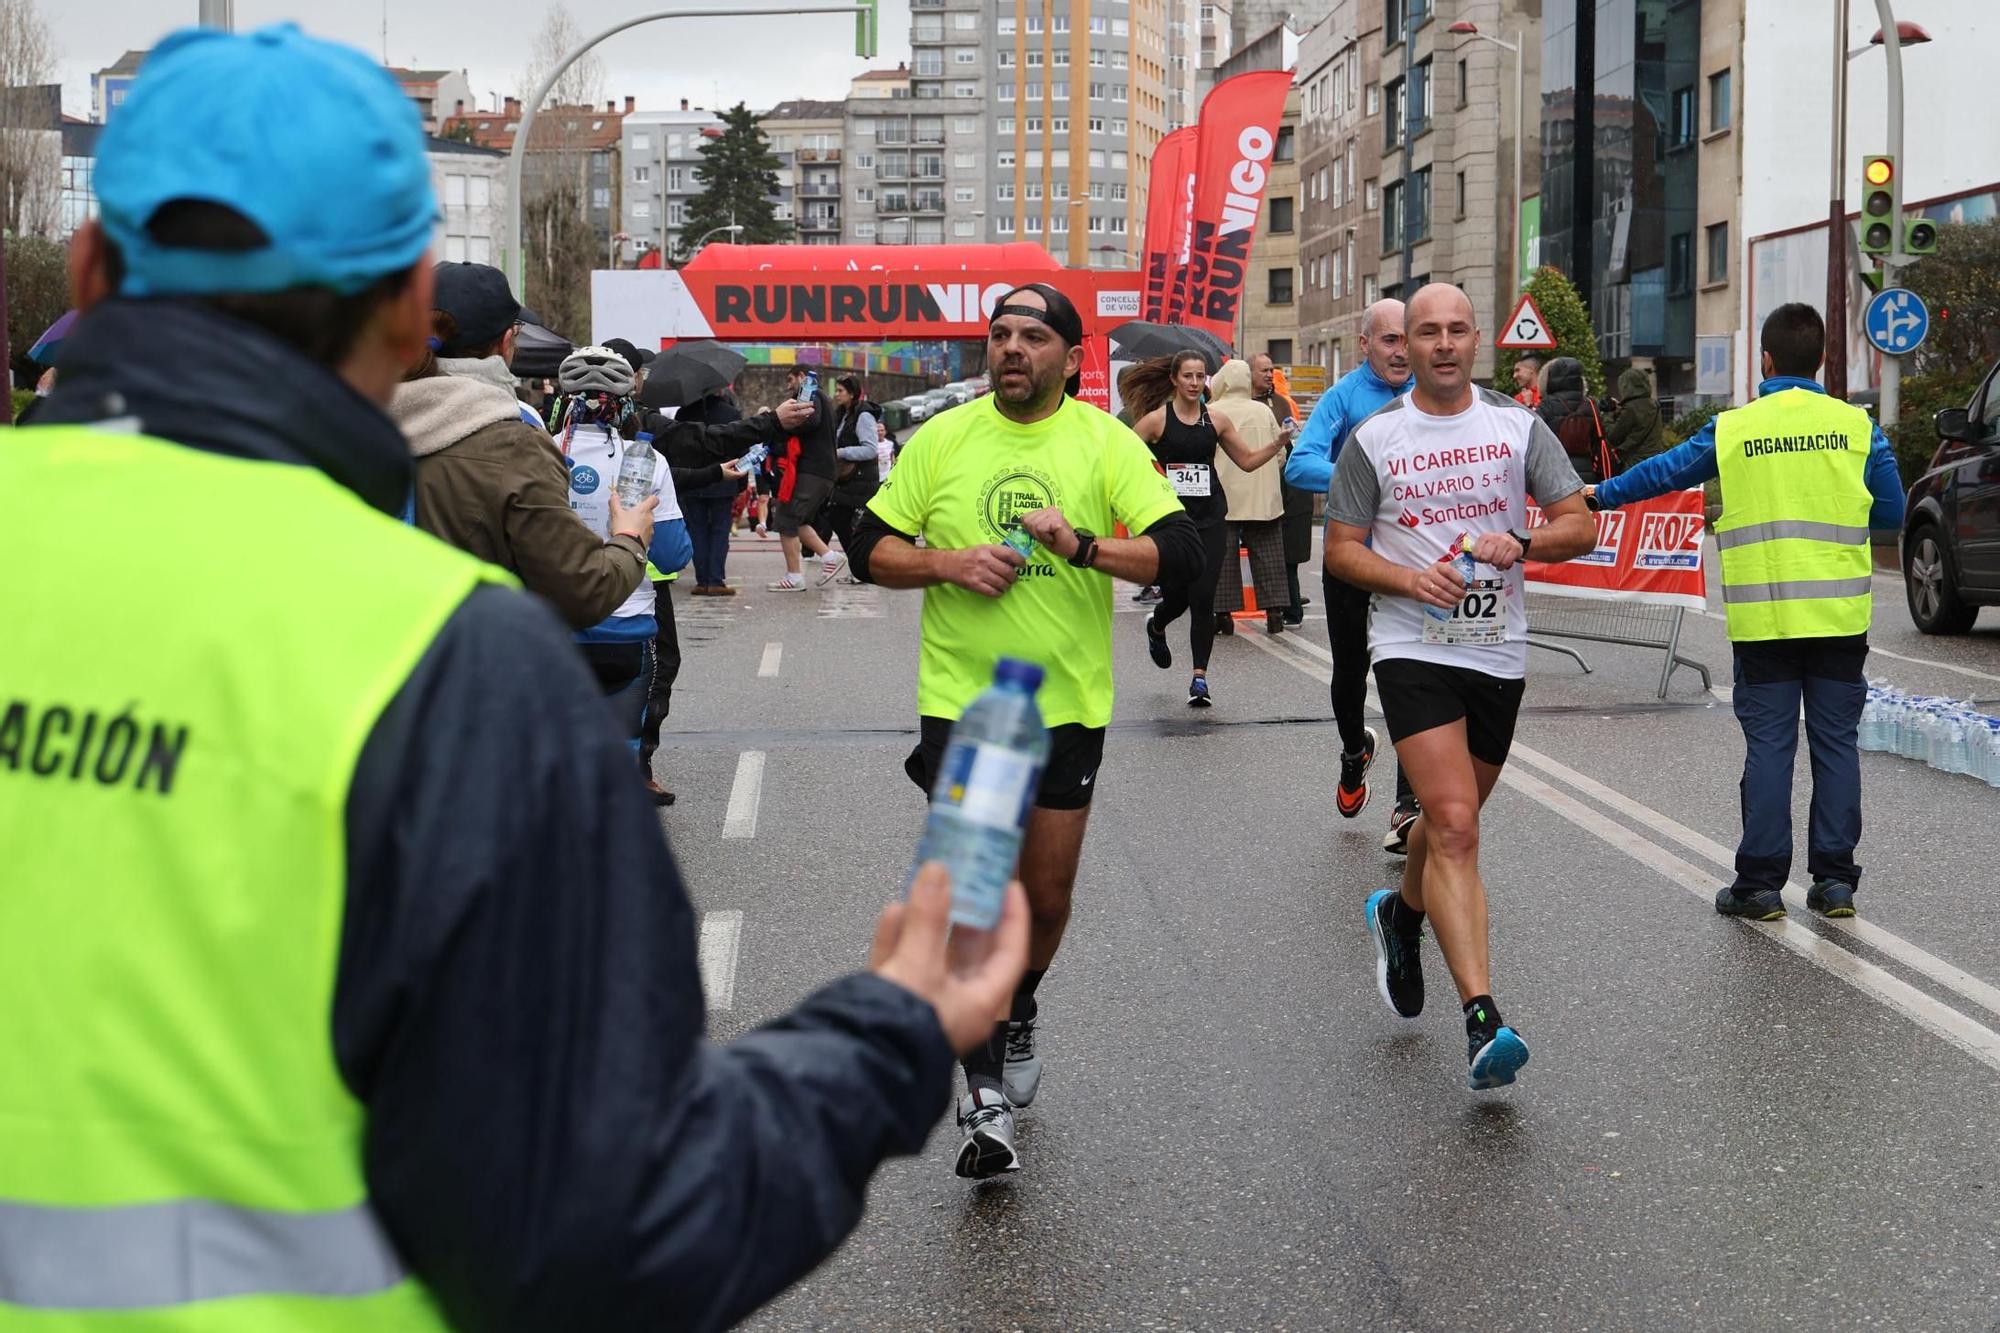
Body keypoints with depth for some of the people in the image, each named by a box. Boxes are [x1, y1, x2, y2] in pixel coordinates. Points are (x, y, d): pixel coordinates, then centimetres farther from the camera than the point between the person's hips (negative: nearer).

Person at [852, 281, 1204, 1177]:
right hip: (959, 701, 0)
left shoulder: (1106, 442, -2)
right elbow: (870, 549, 6)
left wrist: (1083, 546, -24)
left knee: (1048, 894, 12)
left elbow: (1180, 553, -10)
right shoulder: (942, 438, 2)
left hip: (1068, 704, 1)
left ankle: (1018, 1017, 42)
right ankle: (986, 1092, -1)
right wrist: (948, 563, -12)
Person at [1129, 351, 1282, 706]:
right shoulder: (1156, 420, -3)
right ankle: (1156, 626, 42)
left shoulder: (1216, 421, 7)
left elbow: (1248, 460, 16)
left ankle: (1200, 677, 0)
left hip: (1210, 519, 2)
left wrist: (1278, 442, 4)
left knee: (1202, 598, -6)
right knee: (1176, 595, 4)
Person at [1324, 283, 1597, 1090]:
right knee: (1454, 826, -17)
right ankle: (1481, 1017, -22)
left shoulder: (1518, 427, 6)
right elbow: (1340, 549, 4)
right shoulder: (1374, 439, 2)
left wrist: (1519, 543, -14)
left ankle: (1401, 915, 49)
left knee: (1453, 821, 17)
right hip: (1412, 649, -3)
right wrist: (1409, 579, -14)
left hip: (1499, 653, 3)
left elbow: (1580, 526, 6)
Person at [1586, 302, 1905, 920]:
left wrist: (1601, 495, 31)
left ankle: (1760, 881, 3)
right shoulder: (1856, 426, 1)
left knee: (1768, 746, 3)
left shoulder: (1732, 430, 0)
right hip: (1838, 615, 0)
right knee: (1837, 743, 7)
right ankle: (1835, 879, 9)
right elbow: (1890, 518, 6)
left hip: (1761, 620, 0)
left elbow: (1664, 472, 14)